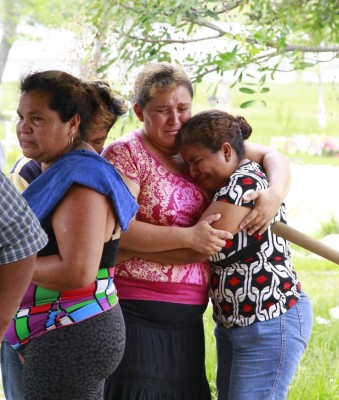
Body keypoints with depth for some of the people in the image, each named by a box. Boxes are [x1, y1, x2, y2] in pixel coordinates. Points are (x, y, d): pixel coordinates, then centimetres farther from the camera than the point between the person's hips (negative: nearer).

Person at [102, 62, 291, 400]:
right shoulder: (124, 154, -6)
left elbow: (271, 157, 15)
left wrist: (275, 192, -7)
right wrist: (189, 237, -21)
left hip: (187, 318, 6)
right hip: (135, 313, -6)